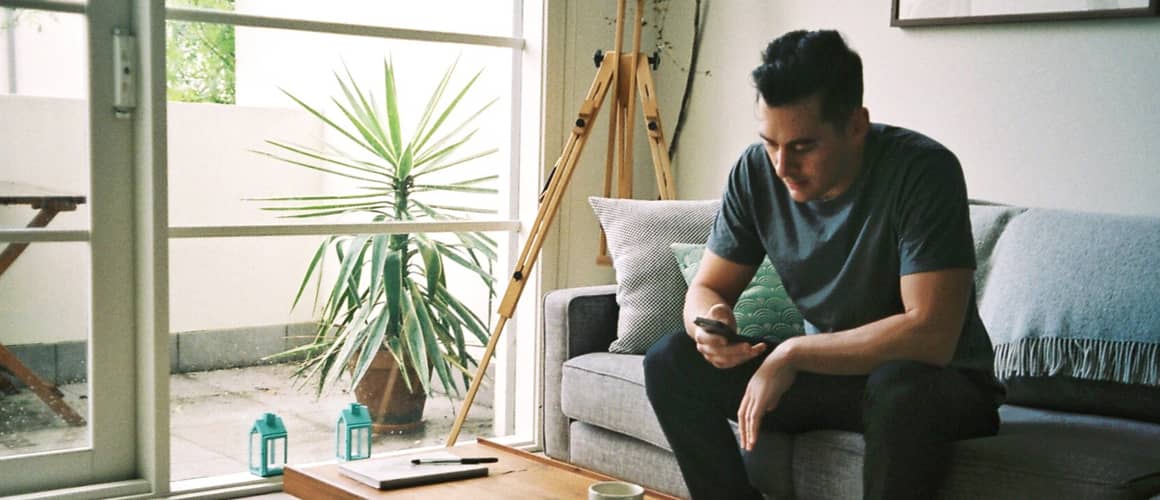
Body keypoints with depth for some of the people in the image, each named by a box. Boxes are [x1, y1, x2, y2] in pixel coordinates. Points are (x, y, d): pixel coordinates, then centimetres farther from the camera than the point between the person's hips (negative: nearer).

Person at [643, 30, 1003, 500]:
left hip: (937, 379, -5)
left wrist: (793, 354, -29)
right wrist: (711, 323, -25)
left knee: (901, 389, -40)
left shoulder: (922, 171, -25)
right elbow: (706, 288, 0)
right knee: (670, 360, -12)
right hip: (827, 368, 5)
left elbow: (931, 334, -32)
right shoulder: (757, 171, -9)